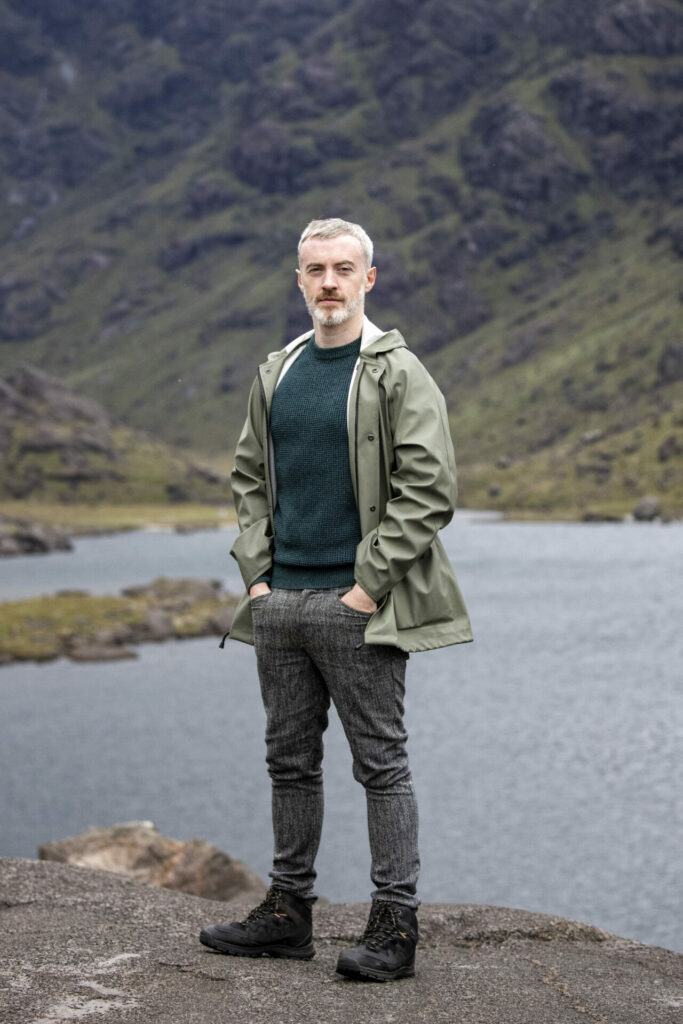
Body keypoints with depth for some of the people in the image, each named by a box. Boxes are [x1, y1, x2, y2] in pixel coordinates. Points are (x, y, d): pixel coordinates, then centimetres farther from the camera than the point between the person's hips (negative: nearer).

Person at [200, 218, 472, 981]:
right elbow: (249, 477, 18)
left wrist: (370, 586, -14)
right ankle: (288, 910, 22)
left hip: (356, 605, -6)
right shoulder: (275, 374, 13)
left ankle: (395, 925, 6)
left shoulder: (398, 374, -5)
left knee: (381, 762, 0)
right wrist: (255, 575, 6)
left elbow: (429, 488, -11)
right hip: (280, 601, 6)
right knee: (290, 761, 12)